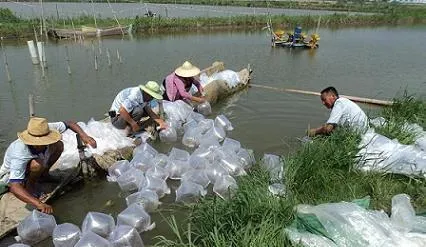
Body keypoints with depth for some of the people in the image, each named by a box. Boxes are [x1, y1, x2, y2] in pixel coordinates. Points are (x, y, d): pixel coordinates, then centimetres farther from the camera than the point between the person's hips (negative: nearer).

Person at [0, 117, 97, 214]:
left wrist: (84, 136, -33)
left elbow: (69, 123, -16)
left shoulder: (44, 132, -29)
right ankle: (29, 185, -6)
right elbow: (15, 187, -48)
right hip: (10, 177, -6)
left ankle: (43, 175, 8)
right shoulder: (20, 154, -43)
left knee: (59, 145, -11)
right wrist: (39, 204, -60)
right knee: (38, 163, -37)